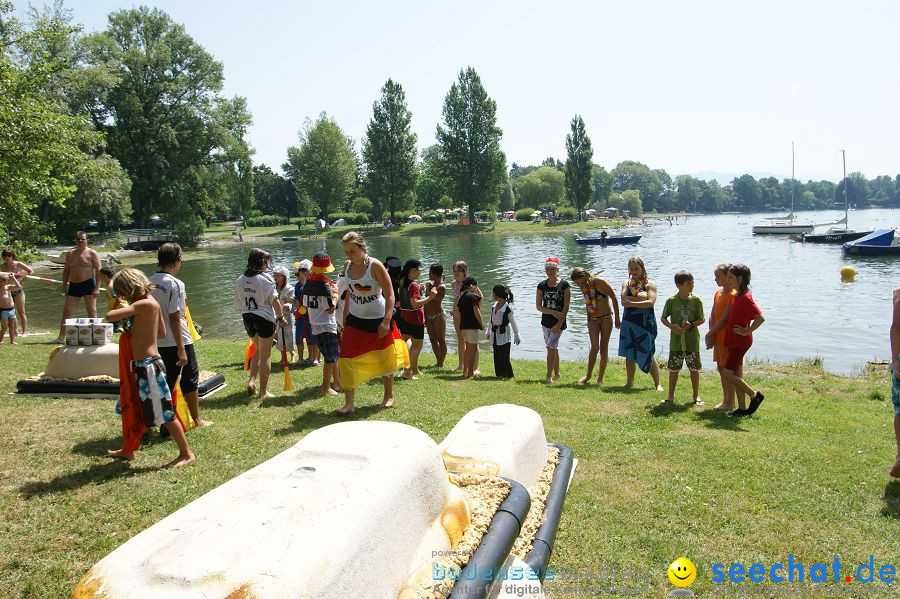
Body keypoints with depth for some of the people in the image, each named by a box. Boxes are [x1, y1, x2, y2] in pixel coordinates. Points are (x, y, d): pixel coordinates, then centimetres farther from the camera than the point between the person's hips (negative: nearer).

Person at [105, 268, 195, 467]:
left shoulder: (144, 304, -19)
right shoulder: (151, 302, 9)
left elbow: (110, 316, -28)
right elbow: (161, 332, 18)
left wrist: (122, 309, -8)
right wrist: (140, 335, 13)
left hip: (148, 364, -10)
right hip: (142, 364, 10)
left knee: (164, 413, -3)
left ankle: (186, 453, 6)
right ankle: (128, 450, 36)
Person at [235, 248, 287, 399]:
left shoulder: (240, 280, 6)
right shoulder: (264, 278, -12)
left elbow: (238, 304, 10)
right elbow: (274, 300, -13)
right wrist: (281, 317, -2)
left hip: (248, 318, 6)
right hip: (265, 318, -6)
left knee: (258, 350, 25)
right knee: (265, 355, 4)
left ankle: (252, 380, 8)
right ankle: (263, 391, 9)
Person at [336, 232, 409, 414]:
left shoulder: (375, 266, -17)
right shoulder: (347, 266, -1)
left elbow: (390, 295, -16)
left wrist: (386, 321, -25)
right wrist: (345, 317, 10)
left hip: (377, 320, -4)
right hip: (355, 320, 4)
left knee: (384, 359, 11)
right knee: (347, 361, -6)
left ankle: (389, 396, 32)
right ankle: (349, 403, 0)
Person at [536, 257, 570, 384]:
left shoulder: (564, 285, -6)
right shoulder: (542, 285, 4)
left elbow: (566, 307, -8)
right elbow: (538, 306, -1)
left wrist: (559, 323, -14)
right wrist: (553, 312, -13)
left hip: (559, 322, -4)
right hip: (546, 321, 5)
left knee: (551, 347, -13)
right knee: (553, 348, 14)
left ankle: (549, 376, -9)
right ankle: (556, 373, 26)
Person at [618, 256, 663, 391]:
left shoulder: (650, 284, -1)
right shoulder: (627, 283, 9)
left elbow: (651, 302, -16)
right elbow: (624, 299, -9)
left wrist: (632, 303, -18)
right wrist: (641, 298, -15)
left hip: (645, 323, -3)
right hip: (629, 322, 4)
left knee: (649, 354, -3)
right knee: (629, 354, 7)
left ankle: (657, 384, 7)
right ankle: (629, 382, 18)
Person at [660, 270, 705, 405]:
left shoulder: (696, 300, -2)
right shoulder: (671, 301, -3)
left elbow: (702, 319, 2)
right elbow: (663, 318, 4)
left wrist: (691, 324, -17)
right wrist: (671, 326, -14)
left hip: (692, 341, 0)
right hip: (676, 341, 0)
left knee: (694, 369, 8)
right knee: (673, 369, 6)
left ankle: (696, 396, 22)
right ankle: (670, 397, 17)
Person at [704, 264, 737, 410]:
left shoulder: (732, 294, -16)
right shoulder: (718, 293, 11)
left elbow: (724, 318, -19)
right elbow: (712, 315, 7)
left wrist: (709, 333, -13)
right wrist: (711, 335, -4)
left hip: (727, 337, -9)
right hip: (718, 336, 9)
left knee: (728, 370, -2)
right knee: (721, 368, 14)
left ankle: (730, 402, 8)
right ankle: (726, 401, 24)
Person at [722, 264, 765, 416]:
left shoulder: (745, 298, -20)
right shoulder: (738, 295, 9)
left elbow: (760, 318, -28)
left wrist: (747, 331, -19)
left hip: (740, 342, -10)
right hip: (734, 341, 10)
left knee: (728, 374, -6)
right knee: (737, 374, 12)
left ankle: (755, 395, 9)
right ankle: (742, 408, 18)